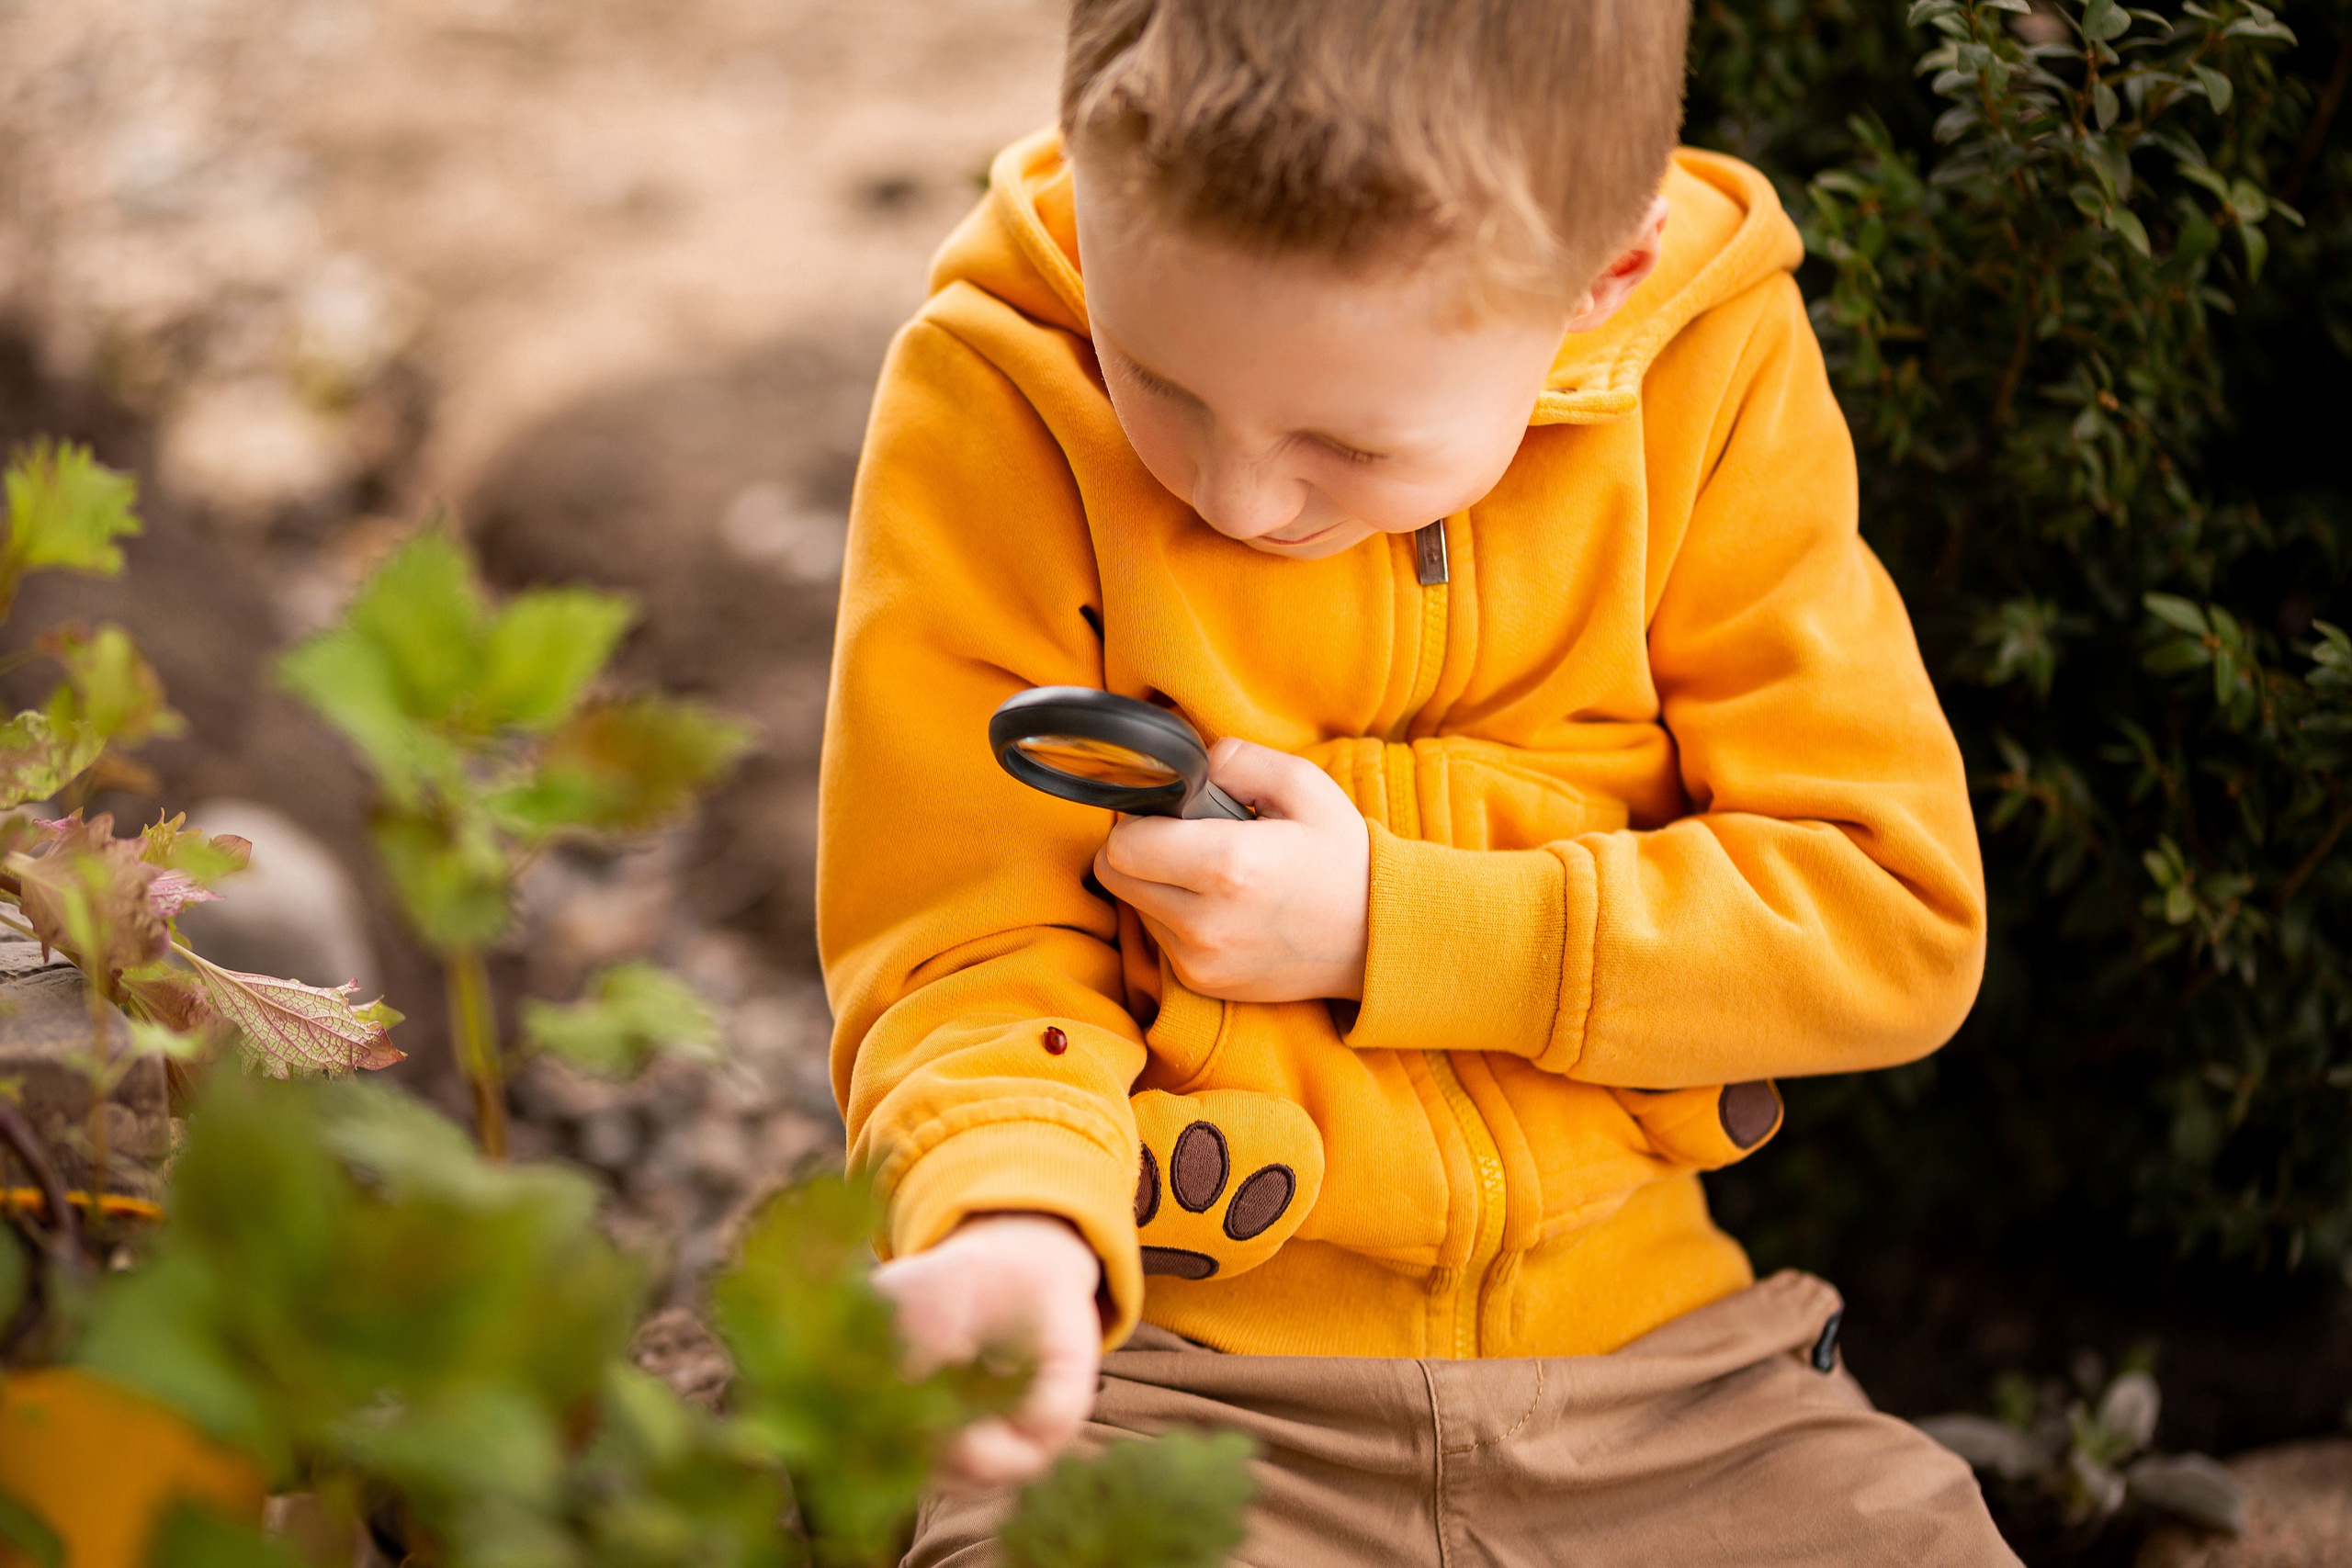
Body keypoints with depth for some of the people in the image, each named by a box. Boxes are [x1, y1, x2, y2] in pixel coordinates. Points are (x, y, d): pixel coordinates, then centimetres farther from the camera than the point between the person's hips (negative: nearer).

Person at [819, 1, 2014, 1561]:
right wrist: (1014, 1223, -29)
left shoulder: (1711, 375, -6)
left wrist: (1385, 929, -14)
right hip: (1171, 1358, -1)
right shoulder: (999, 407, -10)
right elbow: (970, 957, -7)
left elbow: (1898, 913, -6)